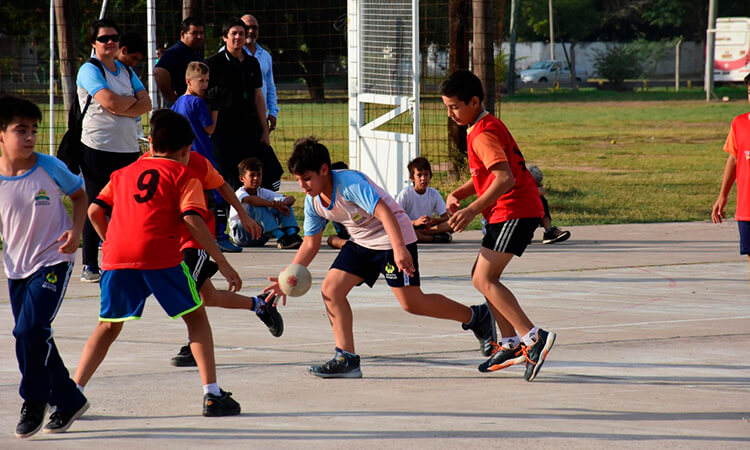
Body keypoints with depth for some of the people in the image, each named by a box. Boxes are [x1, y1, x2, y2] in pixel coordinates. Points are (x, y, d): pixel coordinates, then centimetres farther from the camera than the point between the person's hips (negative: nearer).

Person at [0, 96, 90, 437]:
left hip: (53, 260, -4)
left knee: (30, 329, -17)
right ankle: (68, 400, 27)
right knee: (35, 338, 8)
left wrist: (75, 231, -9)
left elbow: (79, 195, 5)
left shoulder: (50, 168, -11)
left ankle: (35, 401, 1)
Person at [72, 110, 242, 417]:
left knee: (109, 325, 18)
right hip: (160, 255, -4)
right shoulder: (184, 175, 12)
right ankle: (212, 395, 4)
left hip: (116, 254, 4)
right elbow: (192, 220, -2)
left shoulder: (123, 173, 26)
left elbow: (94, 211, 20)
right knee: (195, 317, 11)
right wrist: (222, 263, -2)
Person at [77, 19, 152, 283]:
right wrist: (134, 99, -1)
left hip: (129, 148, 6)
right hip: (98, 149, -6)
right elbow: (110, 102, -19)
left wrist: (121, 108, -12)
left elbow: (146, 104, 5)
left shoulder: (126, 72, 16)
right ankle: (90, 266, 2)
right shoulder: (89, 70, -4)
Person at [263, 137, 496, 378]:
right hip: (361, 242, 8)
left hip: (393, 236, -8)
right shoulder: (313, 202, -4)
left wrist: (399, 248, -49)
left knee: (412, 303, -10)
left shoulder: (349, 183, -28)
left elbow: (384, 213, -37)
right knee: (331, 289, -8)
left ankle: (476, 316, 10)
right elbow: (311, 244, 8)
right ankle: (346, 359, -5)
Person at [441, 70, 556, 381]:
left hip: (515, 212, -11)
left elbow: (505, 178, -29)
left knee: (484, 279, -16)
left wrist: (472, 210, -32)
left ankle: (533, 337, -21)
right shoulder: (485, 126, 16)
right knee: (482, 277, 15)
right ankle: (512, 344, 19)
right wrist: (458, 194, 10)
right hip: (505, 212, 11)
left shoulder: (483, 134, -17)